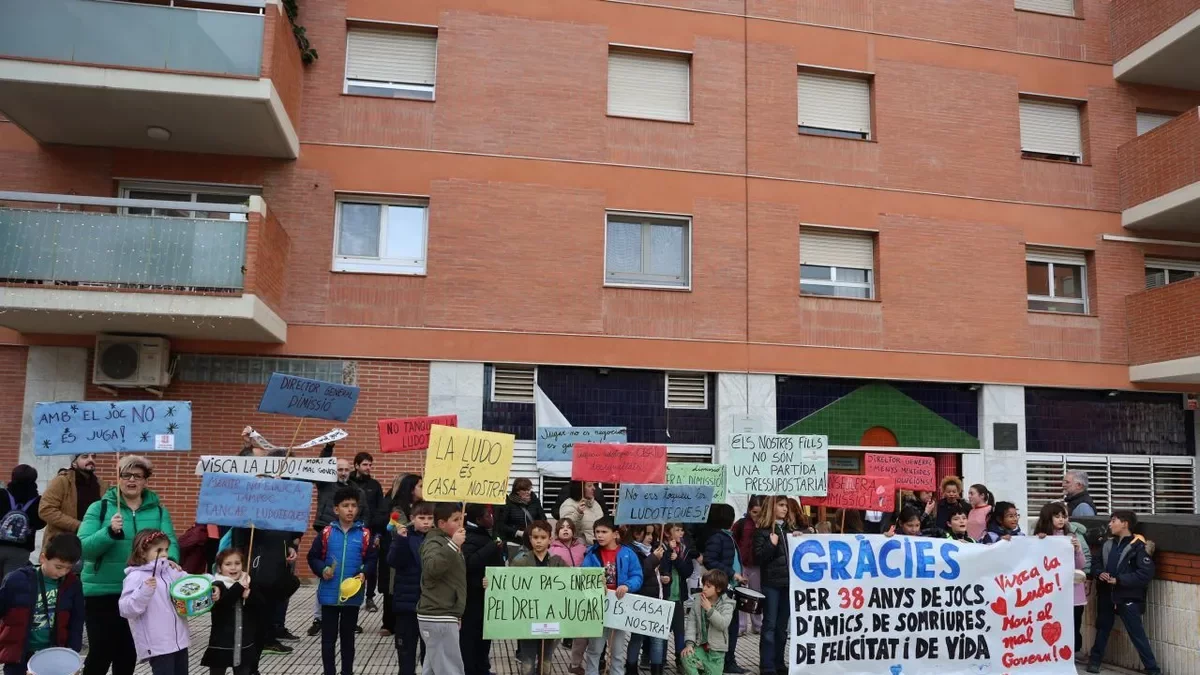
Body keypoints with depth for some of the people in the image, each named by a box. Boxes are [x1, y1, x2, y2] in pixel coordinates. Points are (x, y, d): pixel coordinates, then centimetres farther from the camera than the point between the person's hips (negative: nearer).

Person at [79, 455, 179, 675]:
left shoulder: (158, 510, 4)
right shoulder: (99, 507, -3)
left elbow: (169, 541, -7)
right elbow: (83, 547, -11)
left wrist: (170, 559, -29)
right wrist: (110, 532, -29)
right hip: (102, 591, -2)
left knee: (128, 654, 15)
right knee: (100, 652, 0)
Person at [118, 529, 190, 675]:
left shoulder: (169, 572, 7)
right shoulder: (135, 577, -12)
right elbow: (126, 610, -18)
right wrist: (145, 592, -31)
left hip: (179, 640, 7)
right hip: (157, 645, -7)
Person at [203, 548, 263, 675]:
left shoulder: (249, 585, 3)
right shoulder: (217, 586, -10)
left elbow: (262, 609, -5)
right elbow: (221, 603, -28)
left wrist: (248, 595, -20)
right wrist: (239, 587, -29)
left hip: (244, 646, 4)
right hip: (221, 646, -4)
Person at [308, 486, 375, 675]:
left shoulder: (364, 534, -5)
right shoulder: (327, 533, -3)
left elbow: (371, 559, 2)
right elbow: (313, 557, 4)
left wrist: (364, 573, -15)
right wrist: (322, 570, -12)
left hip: (353, 594, 0)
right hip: (329, 594, 0)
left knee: (348, 637, 14)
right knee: (328, 638, 9)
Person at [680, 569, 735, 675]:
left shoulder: (727, 604, -7)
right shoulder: (698, 600, 1)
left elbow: (723, 624, -21)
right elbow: (692, 621, -2)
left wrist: (709, 609, -23)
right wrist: (690, 643, -13)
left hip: (716, 649, -2)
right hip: (700, 646, 2)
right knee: (686, 657, -27)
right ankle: (700, 665, -1)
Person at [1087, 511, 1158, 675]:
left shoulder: (1138, 546, -11)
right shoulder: (1108, 544, 9)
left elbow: (1147, 572, -18)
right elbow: (1095, 563, 15)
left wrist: (1118, 580, -19)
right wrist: (1099, 573, -8)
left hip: (1128, 598, -6)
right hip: (1106, 596, 6)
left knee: (1137, 634, -3)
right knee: (1102, 629, 17)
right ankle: (1094, 660, 30)